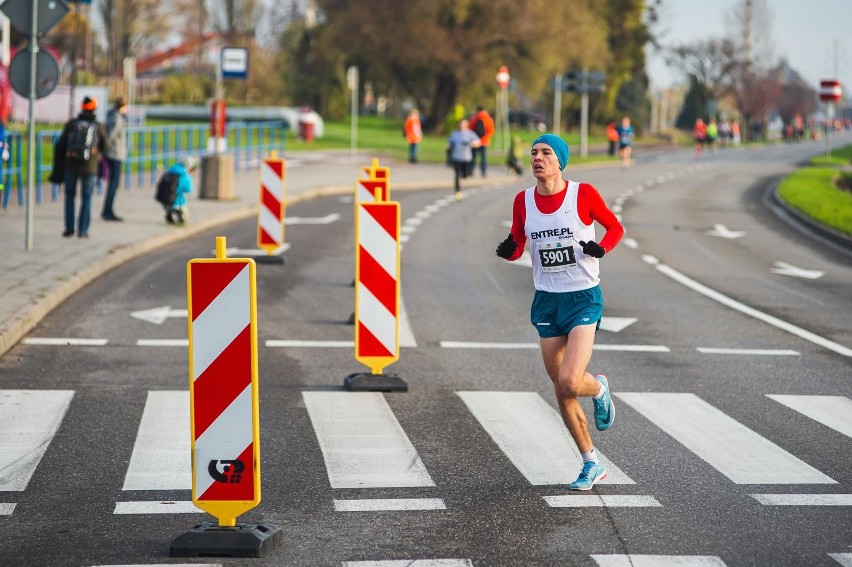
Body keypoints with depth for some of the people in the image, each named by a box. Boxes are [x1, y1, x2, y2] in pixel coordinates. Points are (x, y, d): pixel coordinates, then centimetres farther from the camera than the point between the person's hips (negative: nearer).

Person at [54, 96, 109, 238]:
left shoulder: (71, 124, 0)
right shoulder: (98, 126, -1)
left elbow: (60, 146, 0)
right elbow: (104, 147, 10)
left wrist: (58, 167, 9)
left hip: (71, 165, 1)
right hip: (89, 167, -1)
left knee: (70, 196, 15)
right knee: (86, 198, 9)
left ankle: (69, 228, 8)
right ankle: (83, 230, 4)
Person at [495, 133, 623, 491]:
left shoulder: (583, 194, -8)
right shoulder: (523, 201, 2)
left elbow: (615, 227, 5)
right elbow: (517, 247, 13)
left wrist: (601, 248, -15)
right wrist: (508, 250, -10)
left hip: (584, 299, -4)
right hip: (546, 302, 4)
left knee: (570, 383, -19)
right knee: (561, 392, 6)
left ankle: (599, 389, 19)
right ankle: (592, 464, 22)